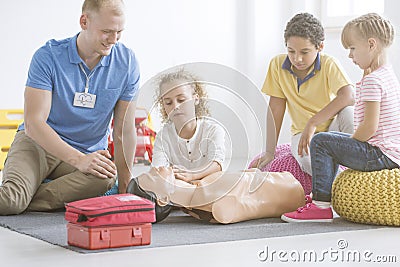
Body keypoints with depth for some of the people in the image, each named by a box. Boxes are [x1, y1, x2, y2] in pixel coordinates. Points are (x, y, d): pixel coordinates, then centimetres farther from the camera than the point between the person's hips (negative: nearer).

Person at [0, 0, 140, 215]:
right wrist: (78, 160, -31)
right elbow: (33, 123, -18)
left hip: (90, 152, 4)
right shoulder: (48, 57, -12)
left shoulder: (126, 63, -4)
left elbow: (124, 130, 0)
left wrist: (125, 191, -5)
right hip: (36, 142, -3)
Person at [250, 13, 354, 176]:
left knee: (348, 111, -35)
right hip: (303, 133, 1)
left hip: (332, 130, -1)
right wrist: (270, 151, -7)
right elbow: (275, 109, -2)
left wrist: (313, 123, -35)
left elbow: (348, 96, -30)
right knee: (308, 159, -35)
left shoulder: (329, 64, -12)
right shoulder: (277, 65, -4)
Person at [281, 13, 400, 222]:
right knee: (334, 140, 27)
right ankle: (321, 194, 34)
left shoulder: (372, 81, -17)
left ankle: (321, 206, -13)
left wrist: (350, 143, -6)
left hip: (382, 155, -11)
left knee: (321, 142, -13)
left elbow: (369, 126, -22)